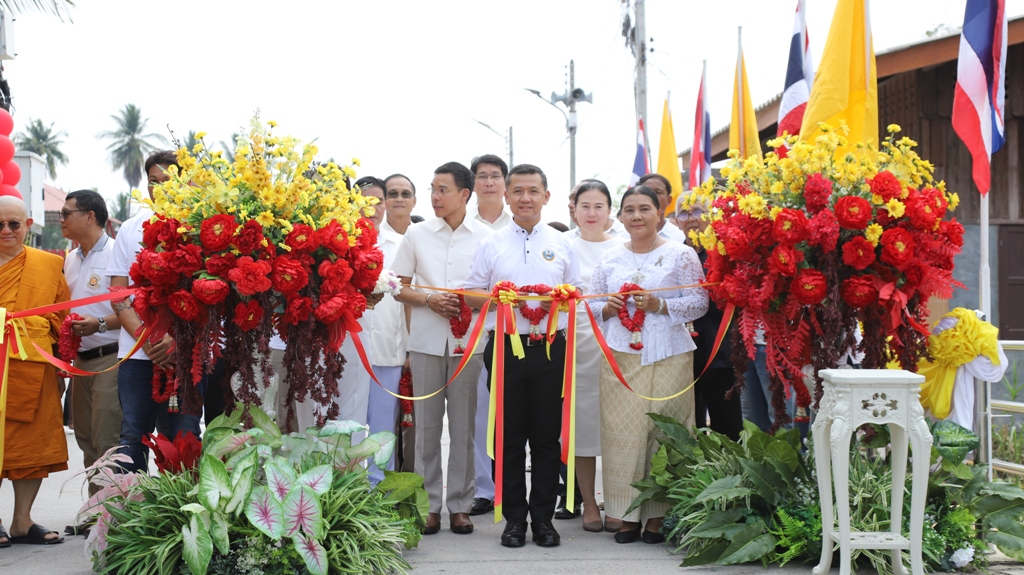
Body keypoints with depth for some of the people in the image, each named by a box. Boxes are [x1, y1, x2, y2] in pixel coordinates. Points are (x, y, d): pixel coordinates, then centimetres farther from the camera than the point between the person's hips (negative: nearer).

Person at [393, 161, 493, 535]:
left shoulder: (484, 237, 4)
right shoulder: (417, 235, 8)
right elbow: (400, 289, 10)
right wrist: (428, 299, -8)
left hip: (467, 339, -1)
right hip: (426, 339, 1)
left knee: (463, 424, 3)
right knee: (427, 423, 3)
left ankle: (460, 504, 12)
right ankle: (429, 503, 12)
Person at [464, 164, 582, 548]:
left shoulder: (560, 244, 11)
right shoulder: (491, 245, 8)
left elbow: (576, 293, 11)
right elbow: (470, 294, 6)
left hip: (551, 347, 1)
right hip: (506, 347, 0)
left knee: (547, 436, 4)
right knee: (509, 436, 3)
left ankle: (543, 517, 13)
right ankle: (514, 517, 12)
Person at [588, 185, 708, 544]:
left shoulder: (680, 255, 3)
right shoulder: (610, 258, 14)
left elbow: (699, 302, -2)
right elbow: (591, 302, 16)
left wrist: (660, 305, -14)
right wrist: (607, 307, -5)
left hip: (667, 357, -3)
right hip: (620, 356, 3)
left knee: (663, 431, -3)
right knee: (622, 433, 0)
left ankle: (658, 515, 6)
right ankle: (627, 514, 8)